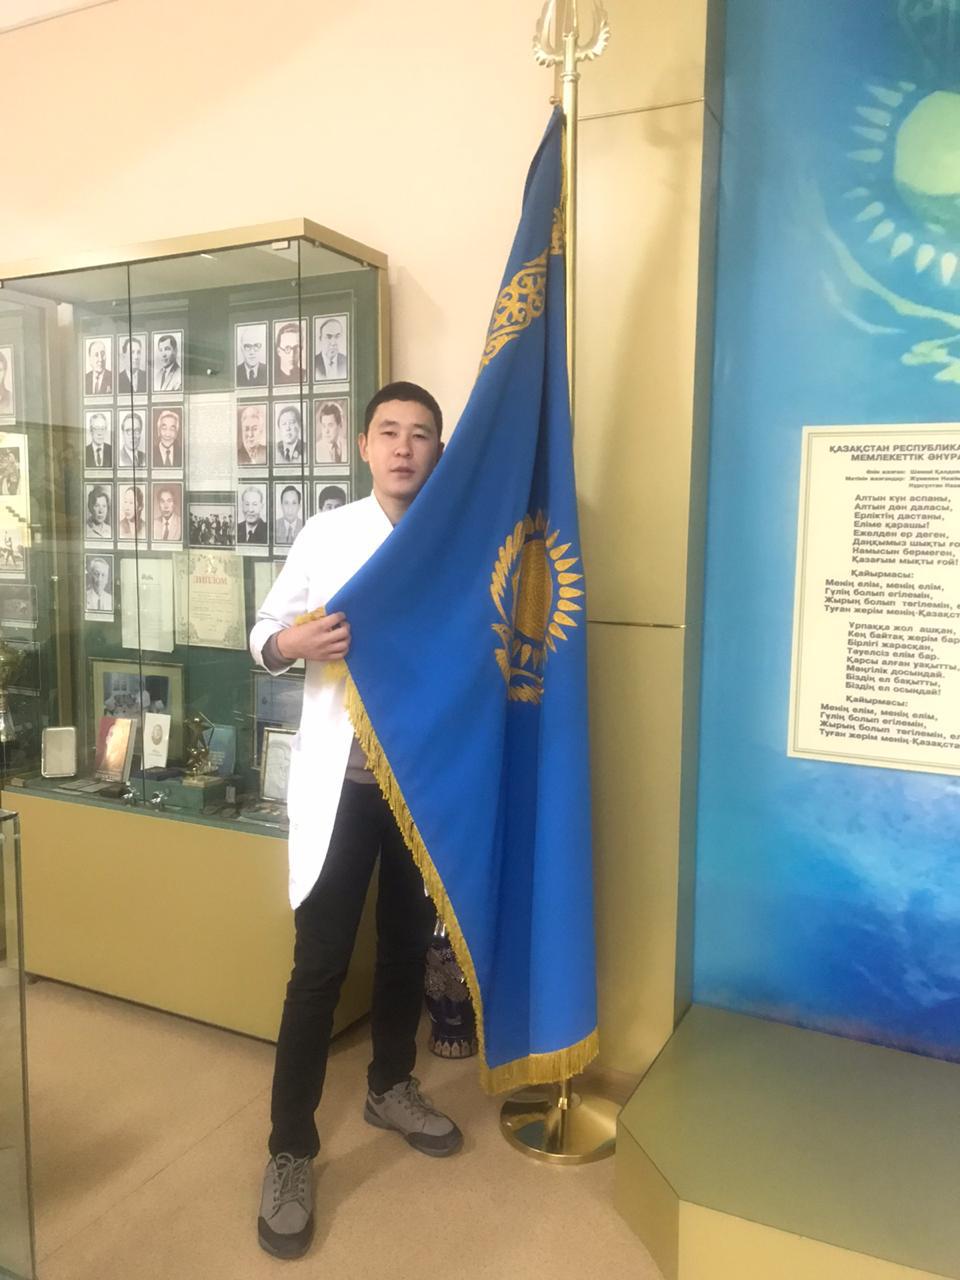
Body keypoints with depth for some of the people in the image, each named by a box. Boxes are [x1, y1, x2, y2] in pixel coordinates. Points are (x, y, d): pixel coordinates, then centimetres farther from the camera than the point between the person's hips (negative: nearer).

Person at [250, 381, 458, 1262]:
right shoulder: (327, 534, -2)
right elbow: (264, 635, 0)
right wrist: (292, 643, -20)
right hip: (341, 777, -2)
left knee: (410, 943, 17)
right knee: (321, 960, 1)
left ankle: (391, 1087, 39)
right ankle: (291, 1150, 15)